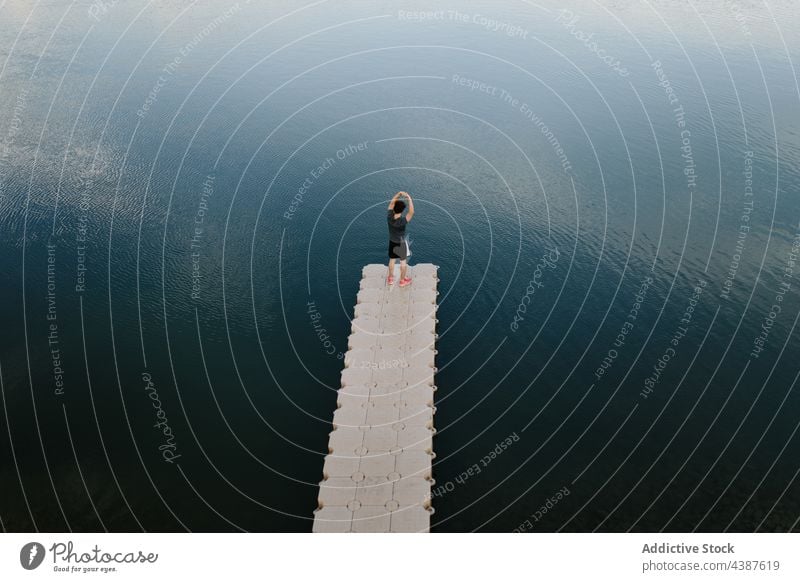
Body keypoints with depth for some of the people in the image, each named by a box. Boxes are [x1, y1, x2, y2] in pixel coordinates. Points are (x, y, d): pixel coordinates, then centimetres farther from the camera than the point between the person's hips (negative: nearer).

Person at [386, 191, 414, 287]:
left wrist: (399, 194, -18)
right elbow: (411, 212, -43)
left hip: (392, 242, 4)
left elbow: (392, 203, -11)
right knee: (403, 261, 17)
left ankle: (390, 279, 40)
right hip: (401, 243, -4)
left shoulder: (389, 217, -22)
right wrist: (409, 198, -40)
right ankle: (402, 280, 33)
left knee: (392, 260, 22)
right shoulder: (402, 221, -35)